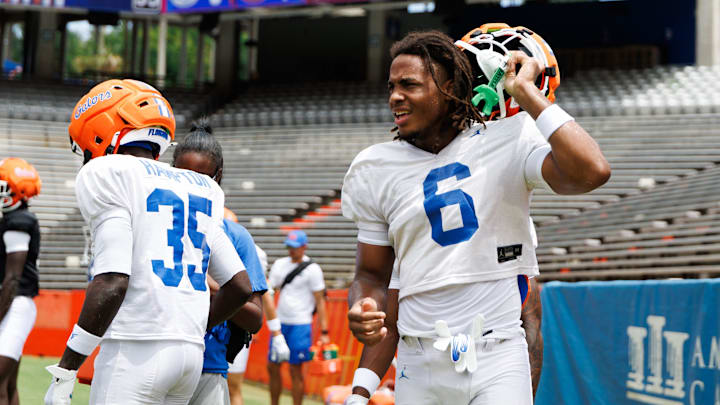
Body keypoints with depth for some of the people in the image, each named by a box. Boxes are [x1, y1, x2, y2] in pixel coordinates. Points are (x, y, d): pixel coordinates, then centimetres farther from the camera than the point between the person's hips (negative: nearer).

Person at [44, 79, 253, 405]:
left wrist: (65, 370, -12)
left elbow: (112, 282, -15)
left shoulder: (107, 176, -2)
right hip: (193, 352, 7)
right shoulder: (198, 192, 18)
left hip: (136, 352, -7)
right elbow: (240, 286, 15)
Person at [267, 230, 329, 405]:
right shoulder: (279, 264, 11)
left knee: (295, 371, -3)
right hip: (280, 323, 6)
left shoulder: (312, 269, -5)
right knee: (272, 367, 8)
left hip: (300, 325, -6)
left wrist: (324, 332, -10)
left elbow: (320, 301, -5)